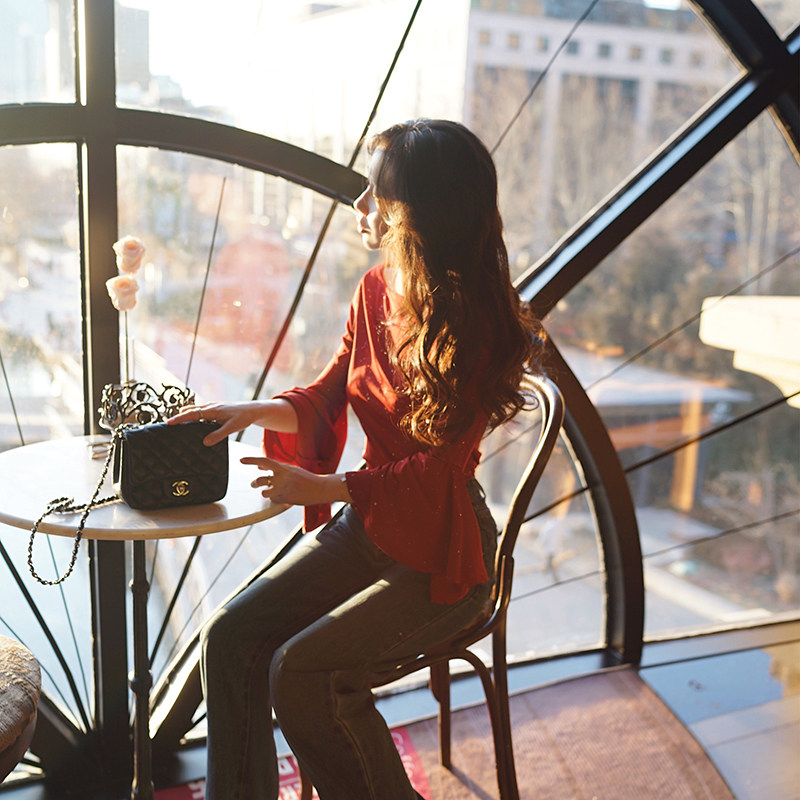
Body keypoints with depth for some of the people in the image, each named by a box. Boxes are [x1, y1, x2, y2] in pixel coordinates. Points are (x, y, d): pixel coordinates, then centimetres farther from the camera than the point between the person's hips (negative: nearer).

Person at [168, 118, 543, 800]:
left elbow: (441, 467, -17)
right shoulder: (377, 291, 3)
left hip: (441, 552, -7)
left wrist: (325, 488, -16)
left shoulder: (479, 326, -19)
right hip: (366, 526, 7)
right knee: (230, 637, -9)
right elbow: (328, 396, 12)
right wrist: (256, 410, -6)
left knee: (302, 668, -20)